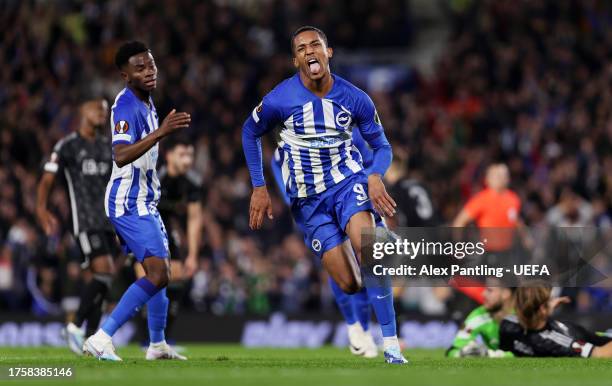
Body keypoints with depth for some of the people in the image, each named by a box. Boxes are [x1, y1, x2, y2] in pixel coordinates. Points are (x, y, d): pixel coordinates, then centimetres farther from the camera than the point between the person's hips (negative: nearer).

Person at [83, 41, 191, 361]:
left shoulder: (146, 102, 11)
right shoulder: (126, 106, -20)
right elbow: (120, 156, -36)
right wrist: (161, 132, -43)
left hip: (143, 201, 10)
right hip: (129, 202, -10)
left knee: (160, 272, 19)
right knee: (157, 272, -19)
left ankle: (158, 346, 33)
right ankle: (102, 338, -22)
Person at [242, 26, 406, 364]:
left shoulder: (355, 99, -8)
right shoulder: (279, 100, -11)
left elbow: (382, 146, 2)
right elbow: (250, 132, 7)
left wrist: (375, 176, -19)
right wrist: (259, 188, 3)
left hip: (347, 181, 0)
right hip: (308, 197, 0)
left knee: (368, 249, -29)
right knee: (349, 284, -9)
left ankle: (391, 345, -27)